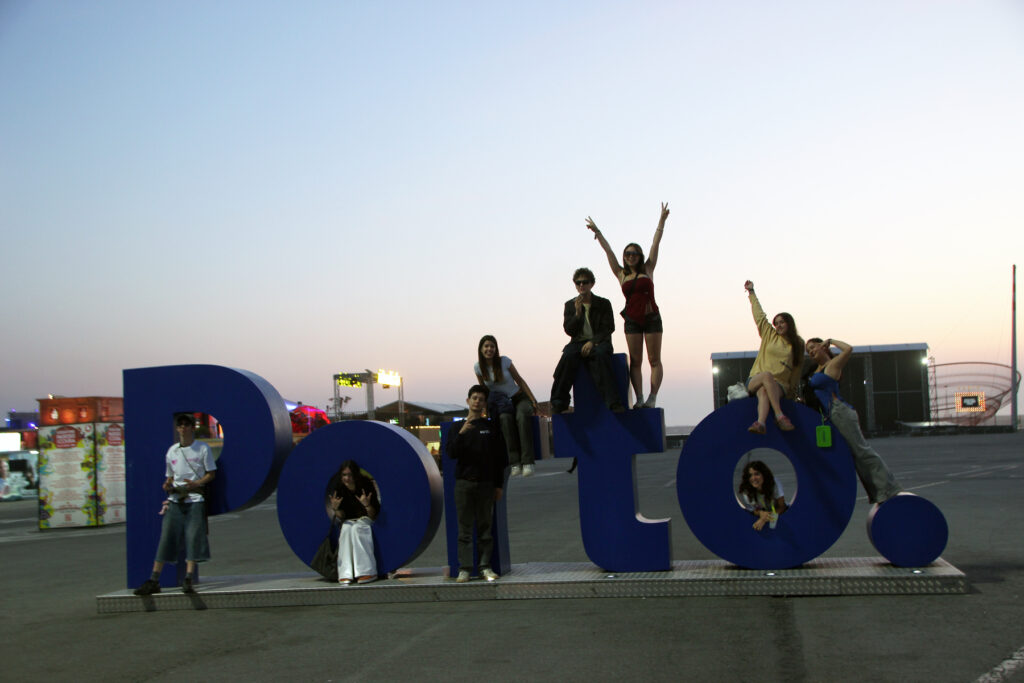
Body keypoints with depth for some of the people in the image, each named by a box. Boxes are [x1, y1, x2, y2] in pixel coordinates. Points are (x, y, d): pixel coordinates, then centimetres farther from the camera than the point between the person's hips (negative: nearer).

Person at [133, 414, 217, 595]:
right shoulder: (171, 451, 13)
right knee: (166, 538, -3)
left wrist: (196, 483, -13)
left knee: (193, 538, -12)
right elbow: (170, 476, 21)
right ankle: (153, 581, -3)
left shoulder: (203, 448, 3)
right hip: (175, 500, 3)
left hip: (195, 499, -3)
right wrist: (168, 485, -2)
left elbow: (211, 473, 4)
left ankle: (188, 580, -11)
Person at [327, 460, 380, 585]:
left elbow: (373, 516, -13)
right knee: (346, 529, -31)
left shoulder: (367, 486, -14)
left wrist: (367, 505, -33)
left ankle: (366, 571, -38)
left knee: (357, 529, -33)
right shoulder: (339, 490, -6)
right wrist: (335, 509, -25)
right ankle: (346, 573, -38)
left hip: (365, 520, -2)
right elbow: (341, 517, -4)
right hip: (349, 522, 3)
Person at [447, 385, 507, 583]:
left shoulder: (492, 427, 7)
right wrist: (461, 434, -18)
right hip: (464, 483, 0)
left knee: (485, 526, 3)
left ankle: (486, 567, 7)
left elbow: (500, 458, 8)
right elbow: (451, 453, -3)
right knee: (465, 527, -1)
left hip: (486, 483, 0)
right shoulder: (458, 426, 8)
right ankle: (464, 568, 0)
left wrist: (499, 485, 3)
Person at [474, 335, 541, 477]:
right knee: (505, 418, -37)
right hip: (500, 404, 1)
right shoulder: (478, 367, -1)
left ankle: (527, 462, -45)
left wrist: (533, 401, -5)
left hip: (519, 398, -1)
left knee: (522, 416, -37)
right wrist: (487, 408, -3)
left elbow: (520, 381, -1)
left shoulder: (504, 361, -6)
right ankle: (515, 463, -42)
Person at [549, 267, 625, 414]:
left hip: (599, 342, -1)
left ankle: (613, 402, -41)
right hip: (578, 342, 2)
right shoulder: (570, 305, 13)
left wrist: (593, 342, -16)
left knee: (601, 354, -37)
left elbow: (609, 328, -1)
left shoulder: (603, 303, 8)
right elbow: (569, 330, 5)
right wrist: (577, 313, -11)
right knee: (568, 356, -33)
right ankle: (558, 403, -30)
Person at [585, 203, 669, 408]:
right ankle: (639, 399, -3)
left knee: (654, 360, -3)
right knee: (635, 362, -1)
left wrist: (662, 221, -2)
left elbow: (655, 244, 2)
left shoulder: (647, 269, 6)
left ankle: (652, 398, -4)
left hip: (652, 318, -1)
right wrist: (597, 232, 6)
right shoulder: (621, 274, 9)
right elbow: (608, 251, 8)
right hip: (632, 320, 1)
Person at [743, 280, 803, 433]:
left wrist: (792, 390, 17)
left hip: (780, 385, 0)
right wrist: (751, 292, 27)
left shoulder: (798, 344, 14)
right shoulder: (769, 335, 14)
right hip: (755, 380, 0)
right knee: (767, 375, -38)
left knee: (764, 391, -37)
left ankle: (760, 422, -62)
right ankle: (779, 416, -51)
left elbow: (796, 369, 19)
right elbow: (759, 315, 21)